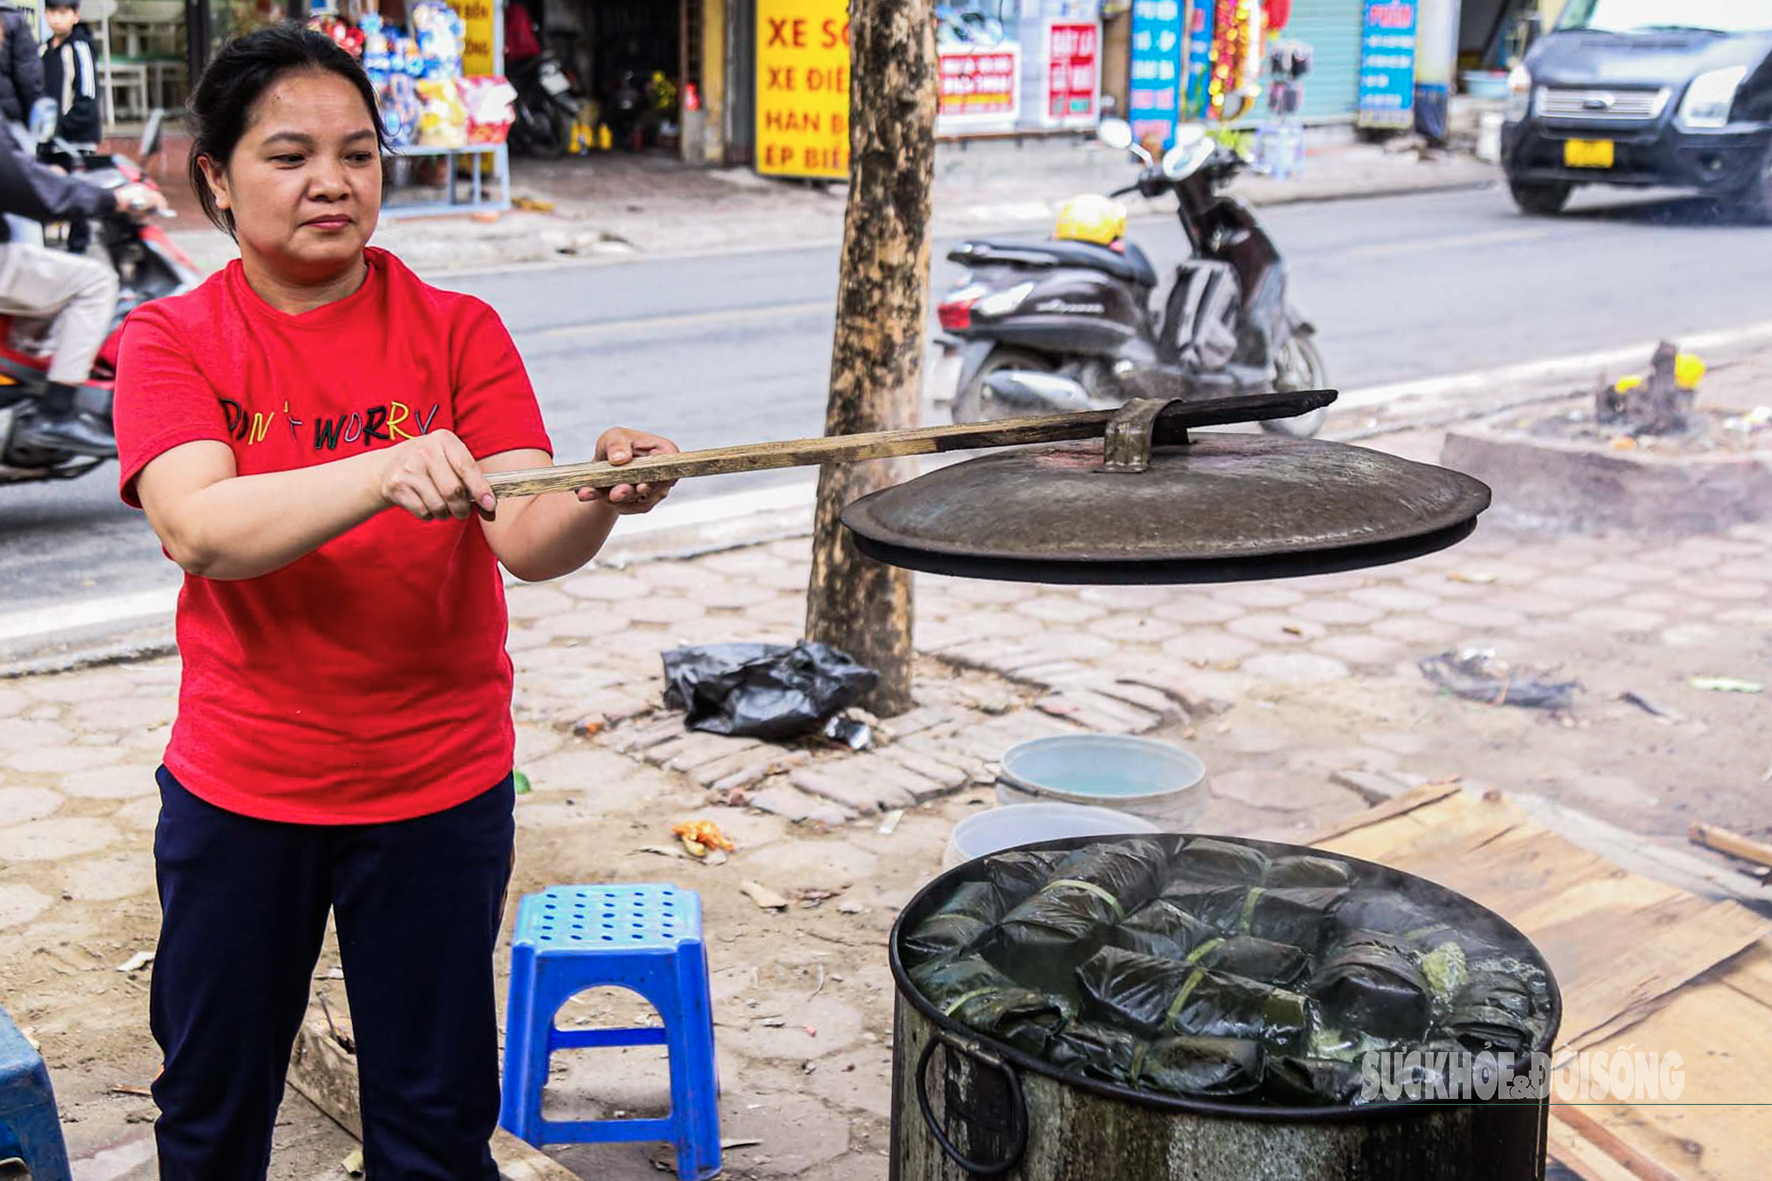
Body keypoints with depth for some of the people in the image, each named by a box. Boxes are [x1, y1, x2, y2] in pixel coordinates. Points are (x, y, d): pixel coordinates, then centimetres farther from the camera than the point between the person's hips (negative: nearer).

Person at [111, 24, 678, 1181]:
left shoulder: (457, 331, -4)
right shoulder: (173, 338, -5)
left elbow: (527, 540, -15)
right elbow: (199, 528, -23)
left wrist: (602, 497, -38)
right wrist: (384, 472, -39)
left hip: (439, 787, 0)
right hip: (237, 786, 1)